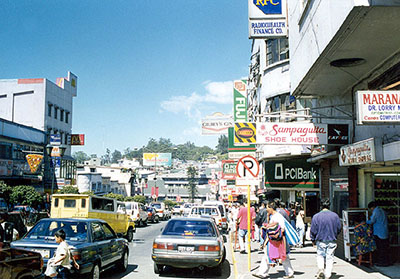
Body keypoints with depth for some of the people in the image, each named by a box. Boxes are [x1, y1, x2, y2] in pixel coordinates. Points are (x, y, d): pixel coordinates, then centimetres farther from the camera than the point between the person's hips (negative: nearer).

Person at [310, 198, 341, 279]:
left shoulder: (316, 216, -8)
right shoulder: (335, 216, -3)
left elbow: (313, 230, -3)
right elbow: (339, 228, 7)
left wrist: (313, 240, 12)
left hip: (321, 240, -1)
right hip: (332, 241, 1)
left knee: (320, 256, 16)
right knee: (329, 257, 7)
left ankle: (320, 268, -7)